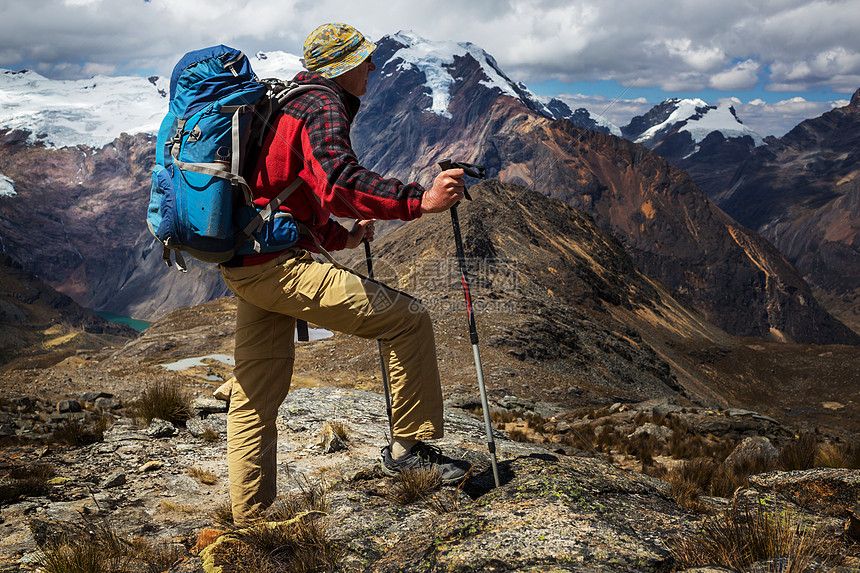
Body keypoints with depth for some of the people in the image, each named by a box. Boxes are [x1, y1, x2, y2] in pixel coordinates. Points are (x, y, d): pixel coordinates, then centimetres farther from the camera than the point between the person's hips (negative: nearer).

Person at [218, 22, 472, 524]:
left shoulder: (285, 104, 25)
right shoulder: (325, 106, -7)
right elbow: (337, 182, -28)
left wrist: (342, 238, 34)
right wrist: (418, 200, -35)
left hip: (242, 267, 10)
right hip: (281, 266, -10)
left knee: (255, 396, 15)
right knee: (408, 319, -6)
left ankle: (249, 520, 24)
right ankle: (409, 445, 3)